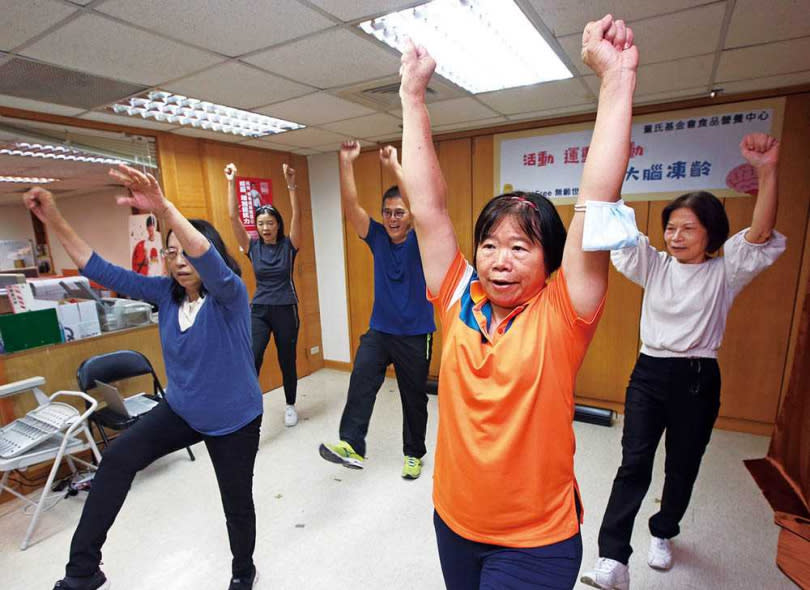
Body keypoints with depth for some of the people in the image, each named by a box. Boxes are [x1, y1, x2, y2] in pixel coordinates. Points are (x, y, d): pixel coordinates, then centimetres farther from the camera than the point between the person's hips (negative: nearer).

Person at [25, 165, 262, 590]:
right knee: (117, 459, -14)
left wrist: (163, 209, -57)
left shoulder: (229, 295, -23)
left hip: (233, 420, -5)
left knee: (236, 500, 12)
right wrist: (55, 223, -12)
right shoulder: (166, 293, -5)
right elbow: (103, 272, -3)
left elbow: (210, 264, -45)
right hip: (180, 409, 5)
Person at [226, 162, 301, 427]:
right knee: (251, 360, -17)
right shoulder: (252, 247, 1)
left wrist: (291, 184, -28)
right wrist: (231, 183, -13)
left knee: (287, 362, 11)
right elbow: (233, 217, -7)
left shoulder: (289, 245, -4)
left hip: (286, 311, -1)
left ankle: (290, 406, 32)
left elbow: (297, 216, -17)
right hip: (259, 311, 1)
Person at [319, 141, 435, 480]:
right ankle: (351, 446, -18)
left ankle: (414, 453, 29)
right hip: (379, 330, 3)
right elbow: (350, 207, -10)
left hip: (415, 334, -2)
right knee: (361, 379, -20)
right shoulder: (377, 237, 2)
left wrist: (394, 166, -29)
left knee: (414, 397, 10)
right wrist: (346, 163, -19)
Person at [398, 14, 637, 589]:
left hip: (536, 540, -3)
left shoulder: (558, 316, -17)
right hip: (453, 520, 4)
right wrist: (413, 95, -12)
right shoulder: (459, 302, -10)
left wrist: (618, 78, -23)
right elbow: (428, 206, -13)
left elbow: (596, 205, -25)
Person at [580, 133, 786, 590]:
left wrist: (768, 172, -32)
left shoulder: (724, 274, -2)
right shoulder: (654, 266, 2)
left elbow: (761, 236, -20)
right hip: (649, 373, 1)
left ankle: (664, 532, 40)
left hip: (698, 380, 0)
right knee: (634, 462, -5)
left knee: (682, 466, 14)